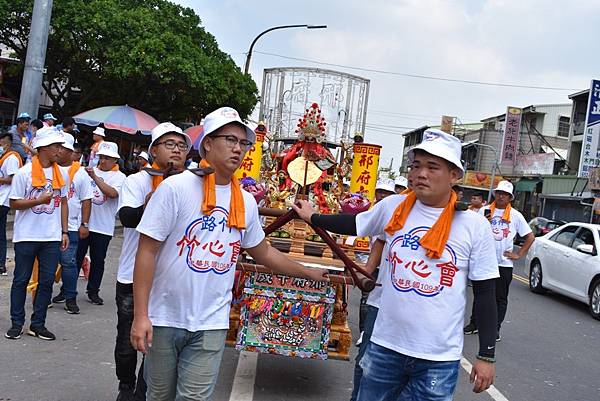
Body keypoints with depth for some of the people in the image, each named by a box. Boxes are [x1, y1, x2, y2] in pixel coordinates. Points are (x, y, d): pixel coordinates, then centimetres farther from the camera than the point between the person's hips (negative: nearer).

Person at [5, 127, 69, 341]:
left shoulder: (61, 174, 5)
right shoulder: (24, 173, -7)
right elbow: (14, 203, -6)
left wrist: (64, 231, 8)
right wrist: (39, 201, -21)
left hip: (52, 237, 4)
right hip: (26, 236, -4)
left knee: (47, 281, 5)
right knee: (21, 280, 7)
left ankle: (38, 324, 15)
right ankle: (17, 323, 18)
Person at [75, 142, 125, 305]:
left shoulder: (119, 177, -1)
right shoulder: (90, 171, 8)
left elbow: (113, 193, -21)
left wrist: (95, 177, -25)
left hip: (103, 226, -2)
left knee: (98, 260, 8)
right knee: (76, 257, 7)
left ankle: (93, 291, 21)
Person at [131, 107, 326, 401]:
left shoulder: (246, 202, 4)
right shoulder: (176, 187, -11)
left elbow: (263, 252, 20)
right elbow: (147, 251, -11)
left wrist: (308, 273, 21)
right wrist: (140, 315, -15)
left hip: (211, 324, 3)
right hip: (165, 319, -2)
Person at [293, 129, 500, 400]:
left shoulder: (475, 225, -7)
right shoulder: (392, 207, -1)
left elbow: (485, 293, -2)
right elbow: (354, 224, 19)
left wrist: (487, 356, -2)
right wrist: (312, 218, 28)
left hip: (439, 358, -2)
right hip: (385, 346, 3)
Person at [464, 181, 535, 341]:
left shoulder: (516, 215, 1)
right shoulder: (484, 211, 2)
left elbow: (530, 237, 5)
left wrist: (519, 255, -1)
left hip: (504, 263, -1)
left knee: (501, 298, 5)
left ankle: (495, 328, 14)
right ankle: (474, 324, 23)